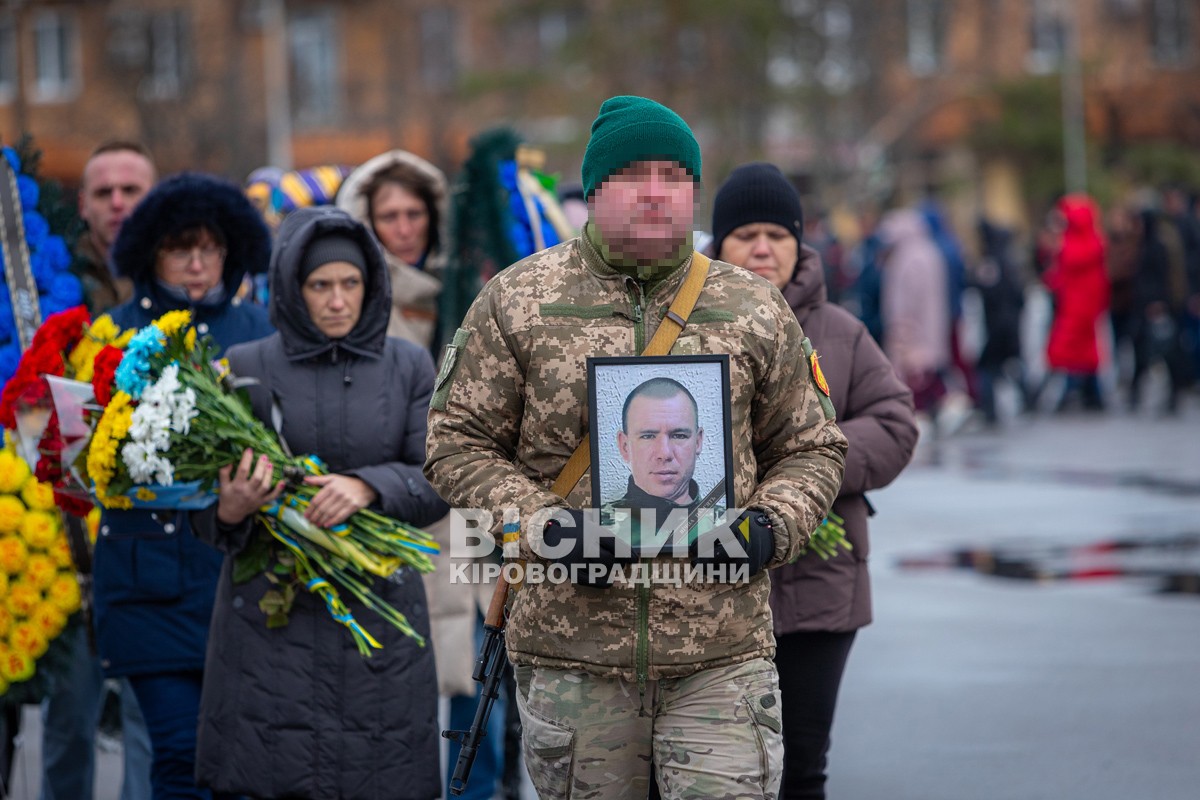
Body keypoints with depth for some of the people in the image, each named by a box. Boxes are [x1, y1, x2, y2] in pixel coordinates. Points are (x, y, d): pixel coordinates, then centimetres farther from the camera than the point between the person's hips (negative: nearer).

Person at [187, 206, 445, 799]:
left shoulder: (408, 367, 7)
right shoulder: (247, 369, 2)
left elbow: (438, 483, 0)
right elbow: (208, 514, 3)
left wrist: (368, 486, -19)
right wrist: (229, 513, -21)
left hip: (378, 614, 1)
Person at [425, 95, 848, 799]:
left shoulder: (756, 310, 10)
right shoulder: (517, 302, 5)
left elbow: (811, 449, 16)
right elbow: (457, 444, 4)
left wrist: (770, 525, -5)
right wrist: (541, 526, -12)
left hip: (721, 652, 0)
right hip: (571, 643, 0)